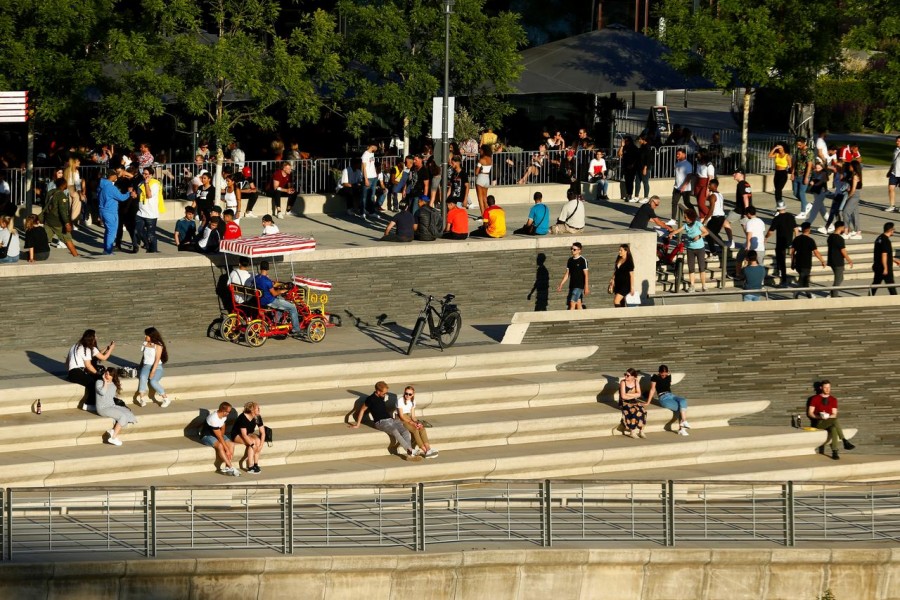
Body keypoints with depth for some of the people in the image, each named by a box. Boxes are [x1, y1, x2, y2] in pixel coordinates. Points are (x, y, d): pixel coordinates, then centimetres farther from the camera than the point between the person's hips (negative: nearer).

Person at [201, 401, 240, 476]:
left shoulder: (224, 416, -4)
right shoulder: (213, 419, -31)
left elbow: (222, 429, 11)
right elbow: (219, 437, -29)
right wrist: (227, 450, -26)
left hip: (216, 434, 9)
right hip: (206, 436, -9)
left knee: (231, 444, -14)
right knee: (220, 445, -35)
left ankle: (223, 467, -19)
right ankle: (231, 468, -32)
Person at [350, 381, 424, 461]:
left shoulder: (381, 397, 17)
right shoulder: (371, 399, -4)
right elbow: (362, 410, 3)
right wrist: (357, 424, 4)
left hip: (390, 420, 7)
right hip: (381, 422, -7)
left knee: (405, 432, -19)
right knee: (395, 432, -34)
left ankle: (410, 454, -33)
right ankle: (411, 451, -41)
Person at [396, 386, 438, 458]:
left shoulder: (412, 401, 8)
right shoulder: (400, 401, -12)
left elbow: (413, 415, 8)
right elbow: (401, 415, -15)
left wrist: (417, 422, -13)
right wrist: (412, 423, -22)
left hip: (409, 419, 6)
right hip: (401, 420, -6)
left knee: (422, 428, -21)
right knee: (415, 430, -28)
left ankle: (428, 449, -30)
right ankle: (425, 451, -29)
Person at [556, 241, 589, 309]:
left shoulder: (583, 260, -7)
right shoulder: (570, 260, 11)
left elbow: (586, 275, -8)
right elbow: (567, 274, 17)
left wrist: (586, 287, -12)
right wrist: (561, 284, 12)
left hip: (579, 286, -7)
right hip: (572, 285, 7)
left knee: (572, 304, -14)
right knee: (578, 304, 7)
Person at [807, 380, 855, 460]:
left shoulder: (833, 400, 14)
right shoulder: (815, 399, 6)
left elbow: (834, 415, 9)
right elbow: (810, 413, 2)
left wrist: (828, 416, -13)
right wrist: (819, 416, -15)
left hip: (829, 422, 3)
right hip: (818, 423, -3)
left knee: (833, 428, -35)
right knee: (835, 421, -33)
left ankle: (835, 452, -42)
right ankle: (845, 441, -35)